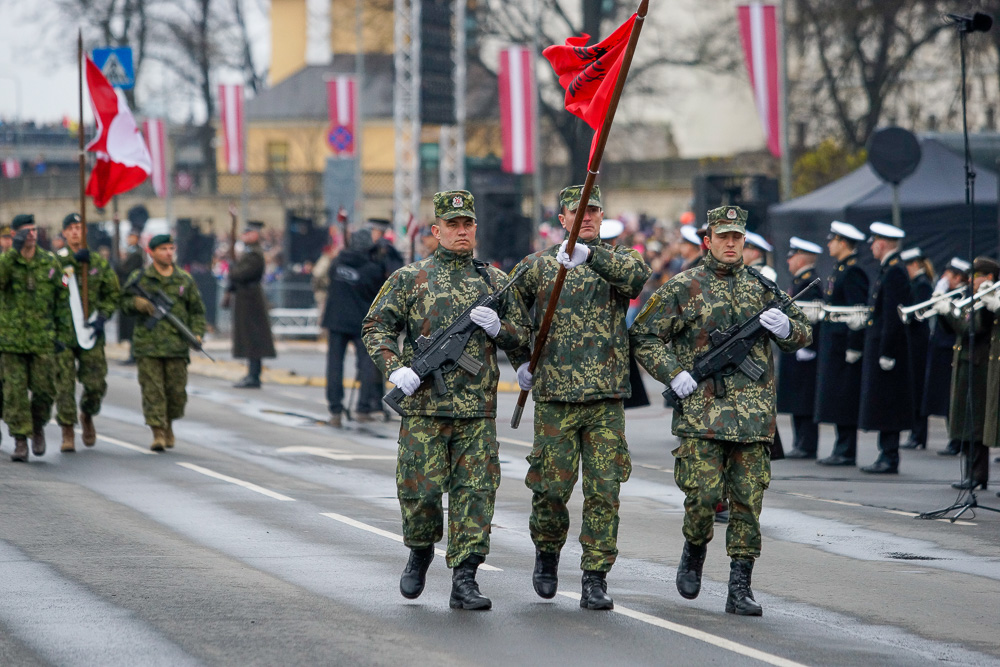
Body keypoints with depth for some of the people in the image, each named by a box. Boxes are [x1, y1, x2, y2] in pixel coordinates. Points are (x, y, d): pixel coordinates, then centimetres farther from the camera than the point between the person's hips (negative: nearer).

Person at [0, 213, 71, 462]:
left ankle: (38, 427, 28)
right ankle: (20, 441, 5)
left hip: (43, 339, 2)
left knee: (44, 390, 0)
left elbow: (62, 299, 11)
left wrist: (62, 333, 7)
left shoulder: (50, 262, 5)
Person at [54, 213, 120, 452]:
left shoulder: (99, 262, 10)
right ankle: (68, 432, 5)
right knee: (64, 385, -4)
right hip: (62, 332, -2)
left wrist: (102, 317, -3)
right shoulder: (56, 260, 3)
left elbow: (112, 295, 13)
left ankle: (87, 415, 31)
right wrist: (73, 258, -23)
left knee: (95, 384, 2)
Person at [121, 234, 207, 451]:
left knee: (177, 391, 3)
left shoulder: (185, 280, 11)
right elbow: (123, 301, 7)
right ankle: (158, 433, -6)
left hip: (177, 346, 2)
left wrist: (197, 333, 0)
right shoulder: (139, 278, 5)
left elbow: (197, 310, 14)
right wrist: (138, 303, -14)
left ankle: (169, 425, 28)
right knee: (152, 390, -6)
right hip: (148, 344, -2)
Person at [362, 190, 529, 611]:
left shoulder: (495, 282, 12)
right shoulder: (410, 279, 4)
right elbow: (376, 326, 3)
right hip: (424, 405, -2)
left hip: (478, 409, 2)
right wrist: (395, 368, -12)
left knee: (476, 490, -4)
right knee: (420, 488, -2)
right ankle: (421, 551, 27)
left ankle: (464, 580, 0)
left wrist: (497, 328, -6)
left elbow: (522, 335, 16)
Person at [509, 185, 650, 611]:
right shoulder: (538, 265, 8)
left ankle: (596, 580, 2)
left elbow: (638, 274, -18)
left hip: (607, 399, 0)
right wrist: (520, 360, 13)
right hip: (554, 397, 0)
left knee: (604, 491, -3)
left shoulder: (617, 259, 7)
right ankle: (547, 554, 28)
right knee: (552, 486, 2)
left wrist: (590, 254, -29)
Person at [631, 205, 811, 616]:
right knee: (703, 494, -10)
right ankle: (695, 549, 21)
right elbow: (644, 336, 4)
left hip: (753, 413, 3)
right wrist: (673, 374, -10)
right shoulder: (684, 288, 3)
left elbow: (803, 334, 18)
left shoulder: (761, 287, 13)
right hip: (701, 410, -3)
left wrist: (786, 328, -6)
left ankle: (740, 589, 4)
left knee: (748, 501, 0)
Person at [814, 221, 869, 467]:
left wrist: (853, 348, -21)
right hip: (832, 345, 10)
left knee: (843, 400, -7)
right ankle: (842, 449, 15)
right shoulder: (839, 271, 16)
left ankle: (846, 452, -5)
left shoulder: (852, 272, -15)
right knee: (838, 401, 11)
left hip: (843, 346, -10)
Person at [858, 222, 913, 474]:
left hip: (887, 348, -10)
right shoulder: (887, 271, 16)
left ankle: (890, 460, -5)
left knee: (886, 406, -7)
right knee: (882, 406, 12)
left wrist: (886, 354, -21)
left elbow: (893, 316, -20)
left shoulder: (894, 273, -16)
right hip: (878, 348, 10)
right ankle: (886, 455, 16)